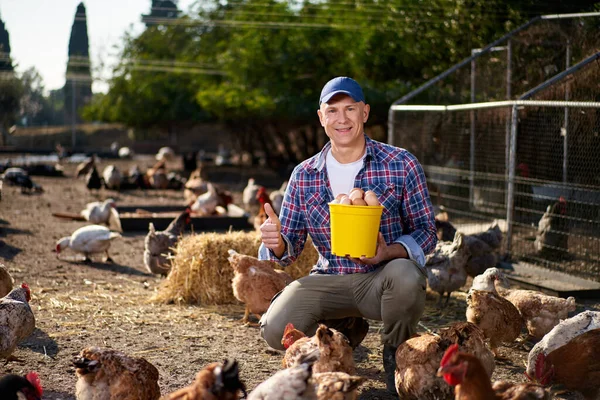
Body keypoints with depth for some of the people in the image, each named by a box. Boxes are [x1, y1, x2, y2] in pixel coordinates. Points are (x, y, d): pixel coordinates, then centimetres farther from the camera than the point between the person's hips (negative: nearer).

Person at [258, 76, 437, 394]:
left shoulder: (402, 165, -5)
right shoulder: (304, 176, 2)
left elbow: (426, 232, -2)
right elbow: (290, 249, 5)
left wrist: (390, 252, -23)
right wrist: (277, 242, -21)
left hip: (381, 279, -2)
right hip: (328, 281, 2)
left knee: (406, 276, -38)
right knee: (275, 330, -22)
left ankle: (395, 356, -3)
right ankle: (345, 329, 15)